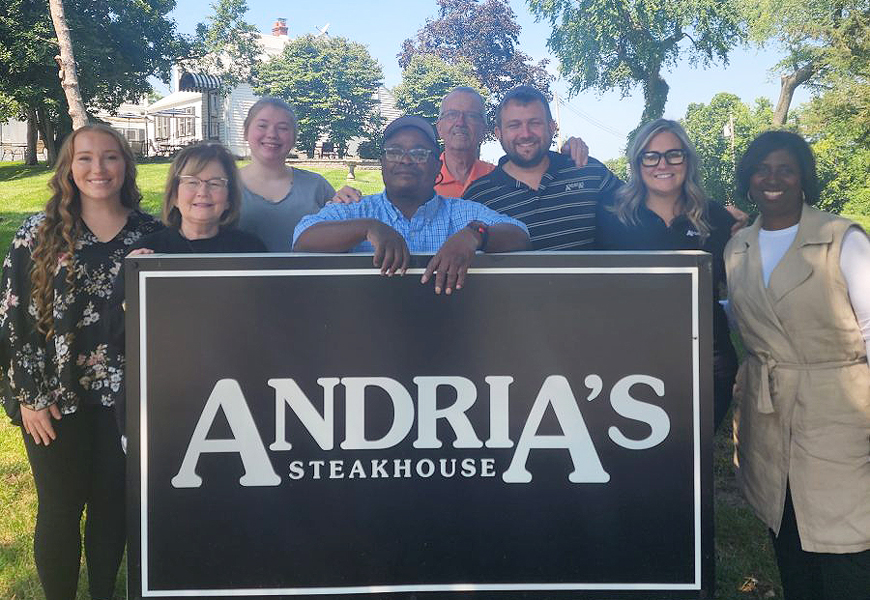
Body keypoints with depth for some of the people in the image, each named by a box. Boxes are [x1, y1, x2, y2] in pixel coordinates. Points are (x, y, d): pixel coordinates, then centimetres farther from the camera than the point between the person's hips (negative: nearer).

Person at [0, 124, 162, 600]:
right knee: (60, 511, 8)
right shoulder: (40, 233, -2)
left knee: (112, 507, 12)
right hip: (57, 399, -1)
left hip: (125, 395, 1)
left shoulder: (150, 233, 2)